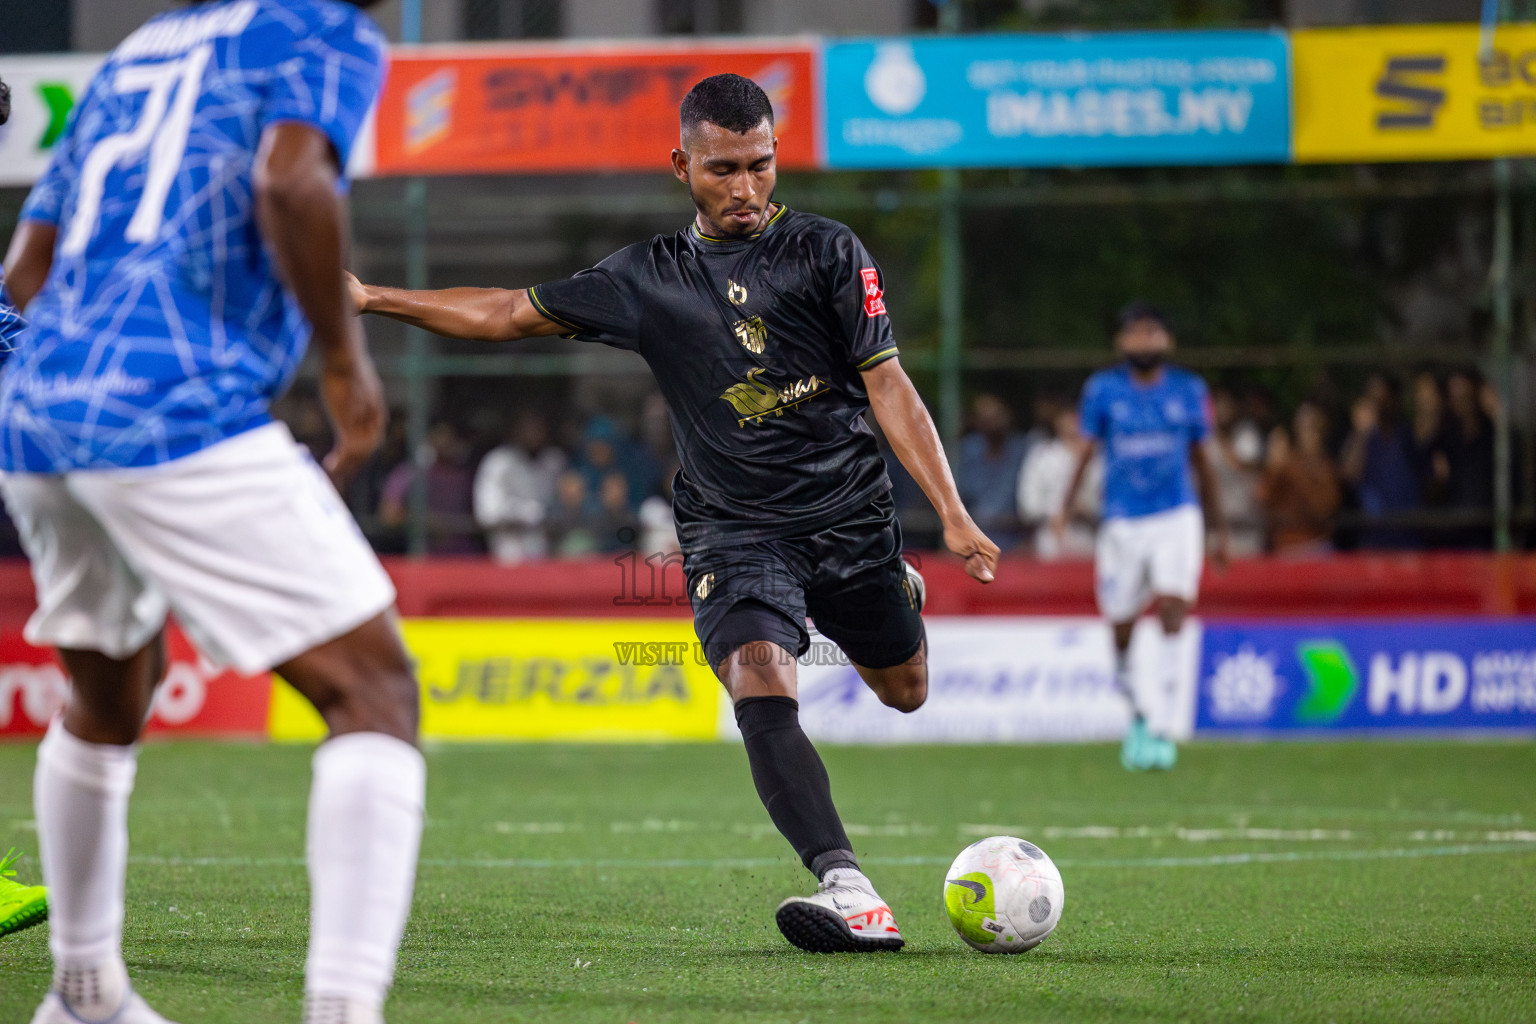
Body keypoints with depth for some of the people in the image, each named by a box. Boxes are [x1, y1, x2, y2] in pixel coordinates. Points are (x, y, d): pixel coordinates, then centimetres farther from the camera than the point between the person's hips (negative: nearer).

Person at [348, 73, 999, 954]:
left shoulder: (825, 252, -2)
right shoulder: (647, 279, 6)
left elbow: (888, 385, -4)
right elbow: (514, 315, 14)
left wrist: (955, 516, -13)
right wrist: (368, 299, 11)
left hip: (848, 515, 0)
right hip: (733, 533, 0)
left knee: (906, 691, 15)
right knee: (761, 687, -26)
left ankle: (902, 594, 53)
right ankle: (850, 896, -37)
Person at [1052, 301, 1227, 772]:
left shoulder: (1188, 391, 6)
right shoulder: (1103, 390, 2)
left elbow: (1200, 462, 14)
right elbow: (1086, 452, 3)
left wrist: (1220, 529, 17)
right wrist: (1065, 508, -11)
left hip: (1177, 517, 0)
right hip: (1122, 522, 1)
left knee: (1172, 606, -20)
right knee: (1121, 626, 4)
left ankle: (1160, 726, -20)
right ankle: (1138, 714, 29)